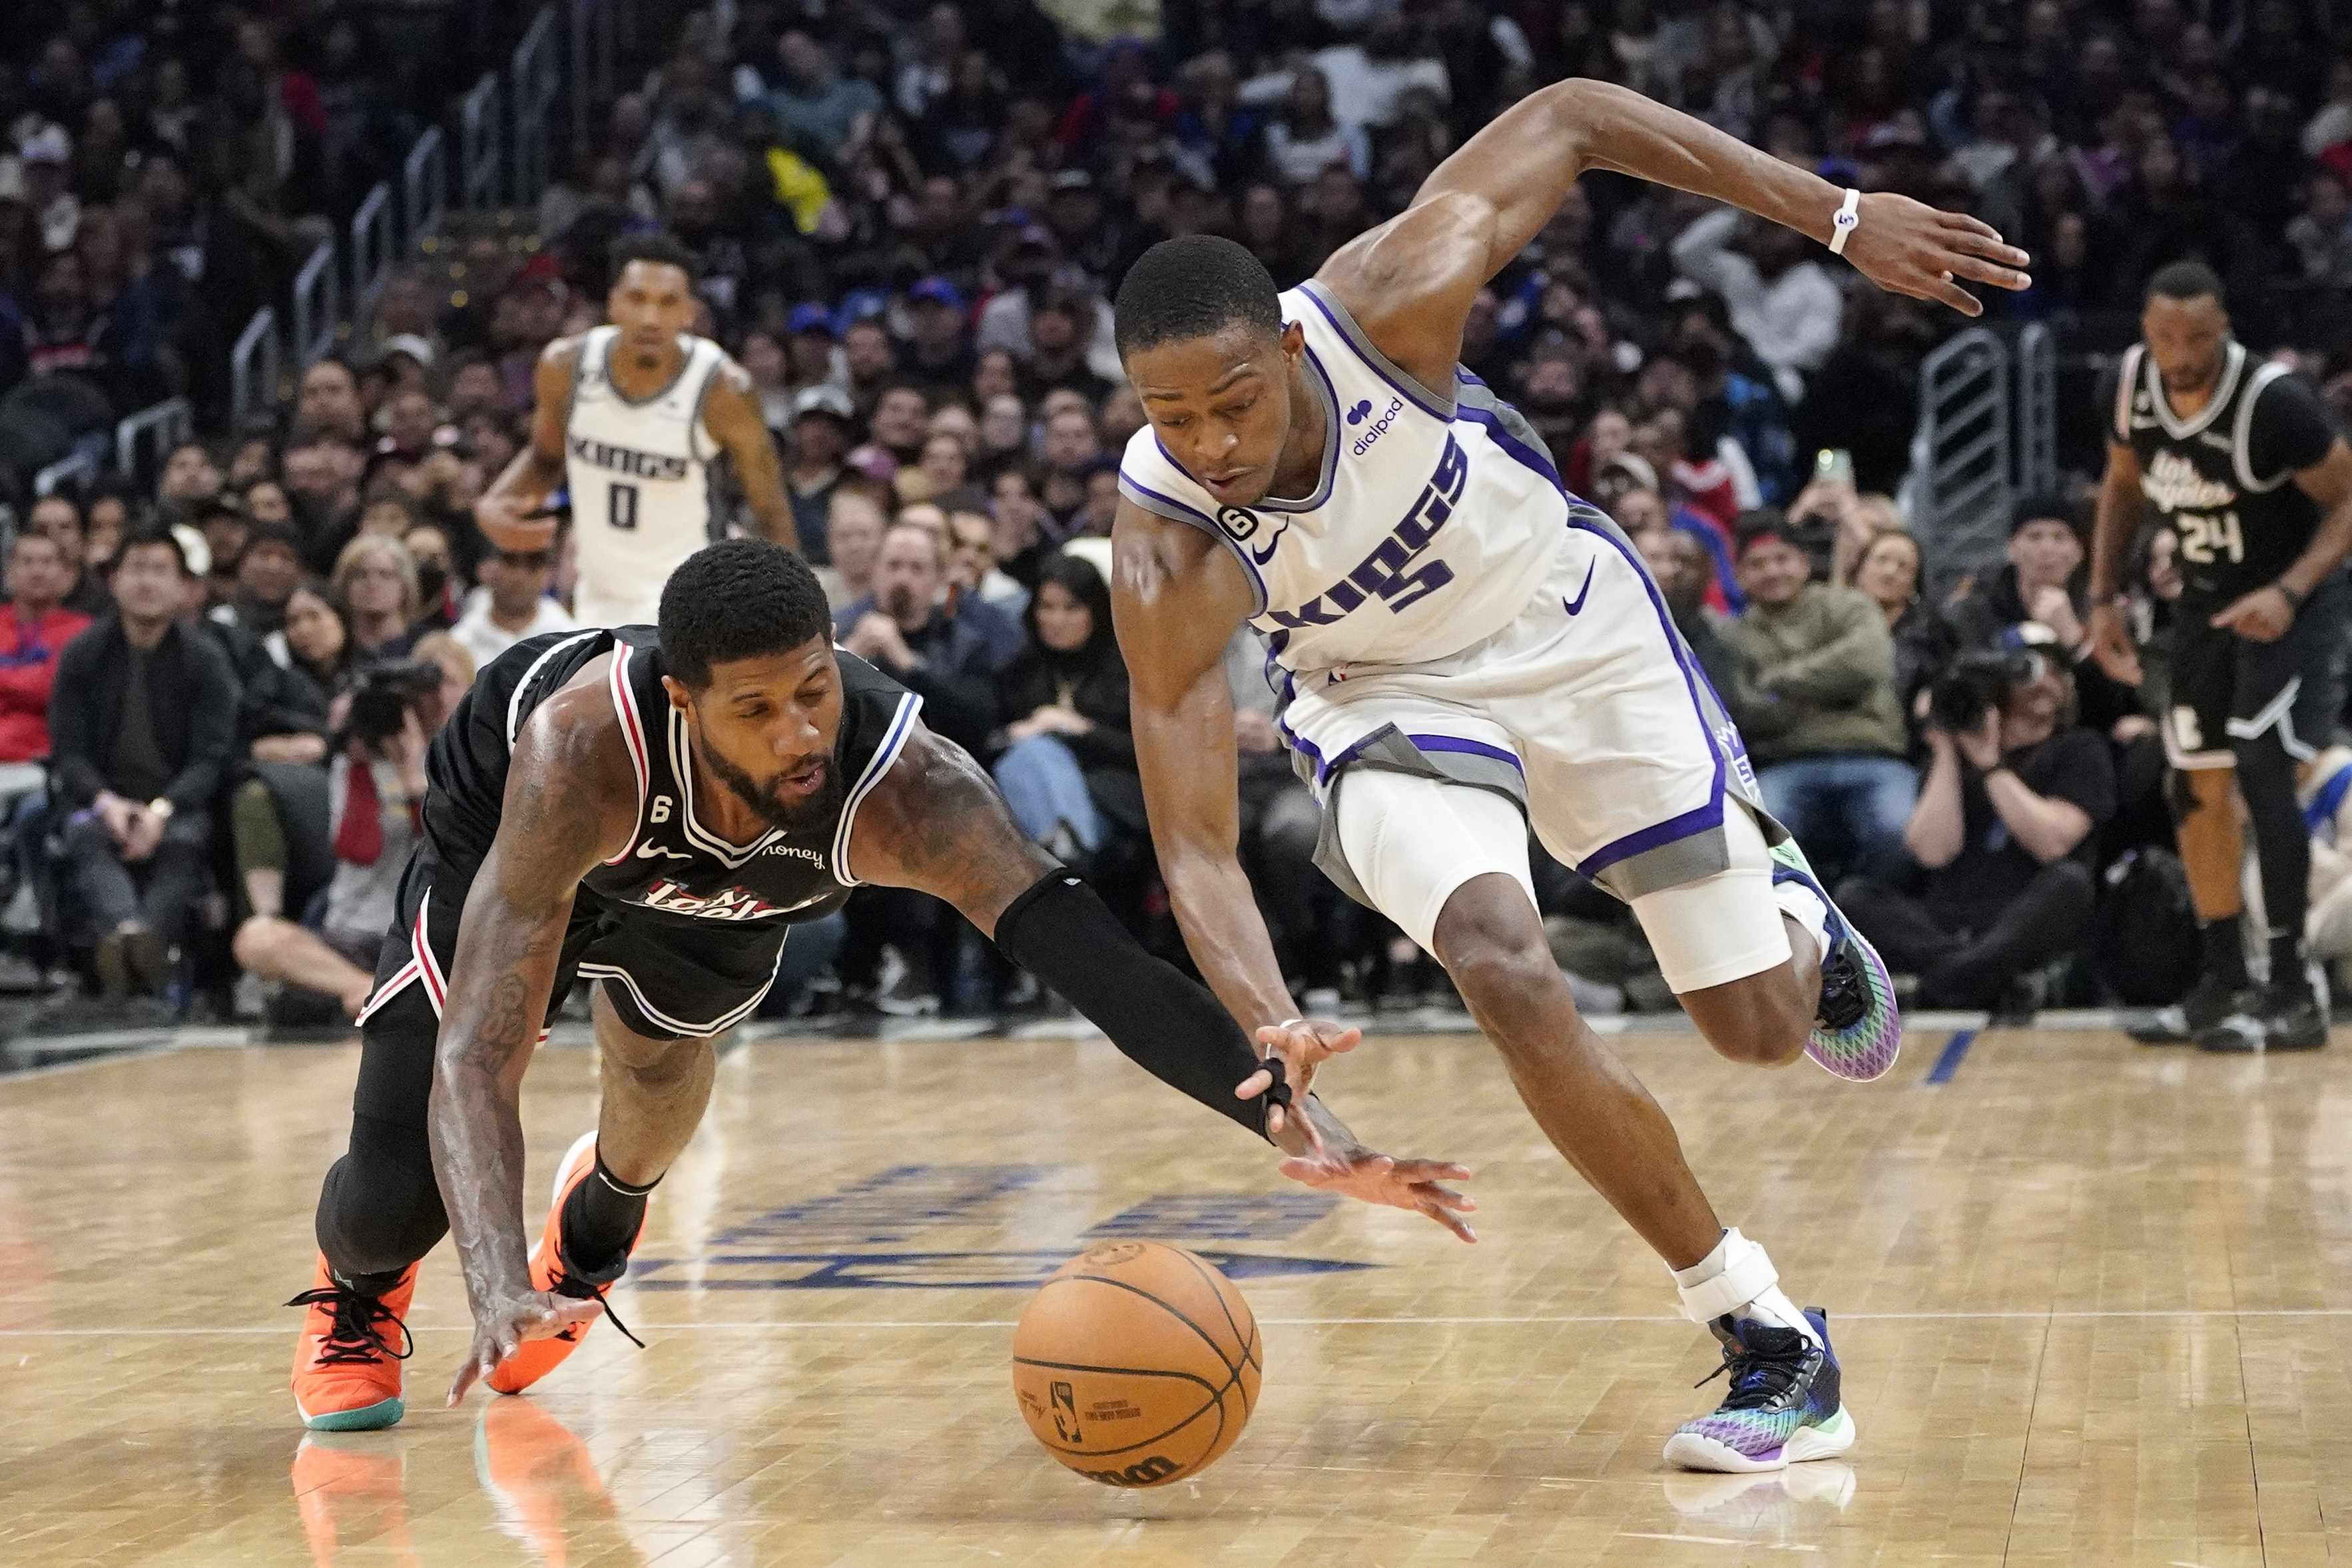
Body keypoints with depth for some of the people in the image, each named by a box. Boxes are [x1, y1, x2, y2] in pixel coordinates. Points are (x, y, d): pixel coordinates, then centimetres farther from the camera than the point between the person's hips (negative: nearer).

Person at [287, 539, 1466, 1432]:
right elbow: (477, 1057, -49)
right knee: (392, 1202, -10)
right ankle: (356, 1297, 29)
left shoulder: (906, 789, -43)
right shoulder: (582, 745, -48)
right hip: (501, 823, -3)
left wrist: (1284, 1119, -65)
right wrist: (497, 1291, -64)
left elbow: (1095, 958, -50)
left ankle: (588, 1240, 36)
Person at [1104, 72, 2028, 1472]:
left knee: (1760, 1026, 2)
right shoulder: (1164, 560, -31)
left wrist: (1842, 219, -21)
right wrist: (1270, 1026, -49)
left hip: (1574, 627, 1)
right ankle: (1769, 1340, -13)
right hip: (1393, 696, 0)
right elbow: (1195, 847, -30)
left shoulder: (1388, 305, -33)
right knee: (1506, 972, -28)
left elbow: (1570, 117, -20)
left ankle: (1794, 911, 44)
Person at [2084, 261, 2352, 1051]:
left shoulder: (2273, 403, -28)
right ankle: (2223, 979, 25)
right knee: (2199, 788, 10)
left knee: (2261, 773, -19)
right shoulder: (2126, 386, -11)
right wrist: (2103, 597, 2)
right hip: (2206, 600, 6)